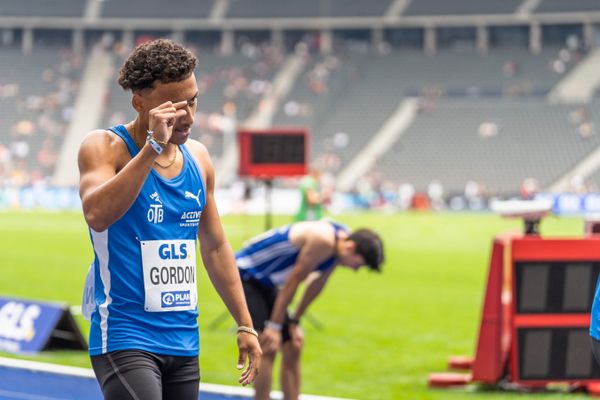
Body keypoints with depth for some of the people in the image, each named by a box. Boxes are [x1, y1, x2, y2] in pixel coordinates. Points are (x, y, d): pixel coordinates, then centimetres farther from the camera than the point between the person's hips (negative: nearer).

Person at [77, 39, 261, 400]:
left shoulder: (198, 158, 12)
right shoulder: (104, 147, -7)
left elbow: (215, 248, 20)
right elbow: (97, 215, -28)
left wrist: (245, 325, 17)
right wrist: (152, 147, -29)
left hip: (184, 342, 7)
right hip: (125, 338, -7)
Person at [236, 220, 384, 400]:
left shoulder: (341, 239, -2)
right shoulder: (323, 240, -29)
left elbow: (317, 283, 10)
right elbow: (293, 281, -24)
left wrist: (294, 321, 13)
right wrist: (274, 326, -18)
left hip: (264, 282, 10)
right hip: (244, 275, -10)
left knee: (293, 348, 8)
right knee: (268, 347, -20)